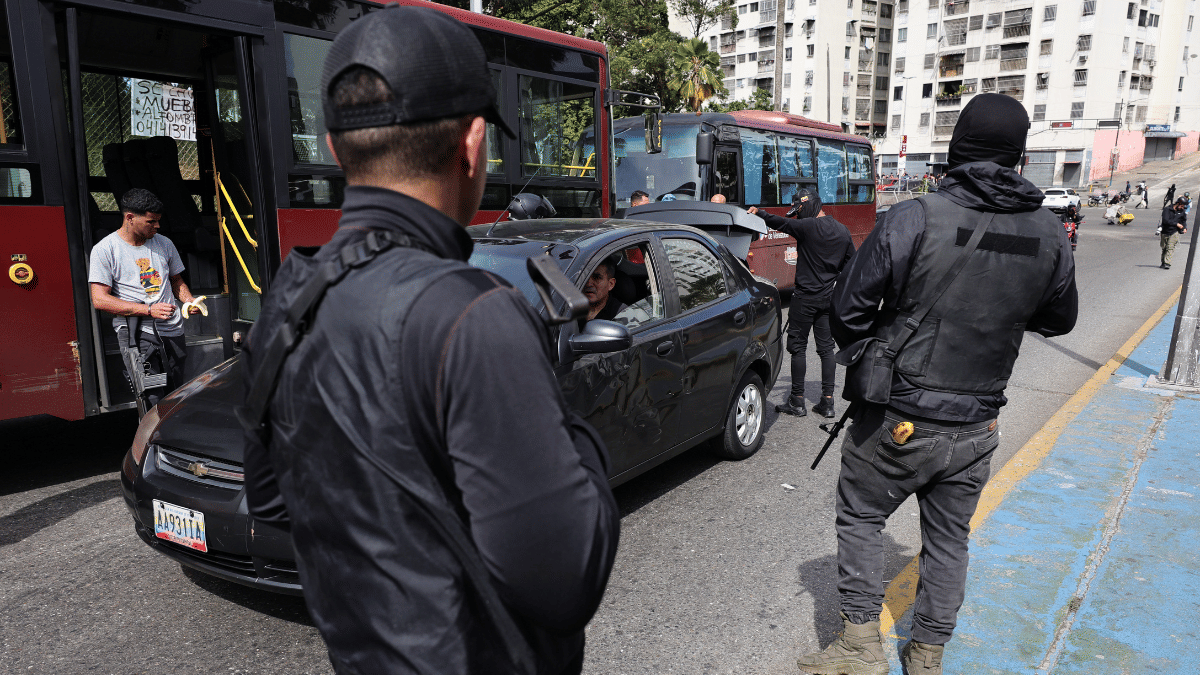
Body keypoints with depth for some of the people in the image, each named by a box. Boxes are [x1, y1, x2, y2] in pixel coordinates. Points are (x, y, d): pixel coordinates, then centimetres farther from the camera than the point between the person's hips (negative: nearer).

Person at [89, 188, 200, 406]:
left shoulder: (164, 244, 14)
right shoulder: (104, 250, -1)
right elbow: (100, 300, -7)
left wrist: (190, 302, 4)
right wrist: (149, 310, -16)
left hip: (172, 330, 5)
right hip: (136, 330, -5)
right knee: (152, 400, -17)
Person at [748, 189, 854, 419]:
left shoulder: (807, 227, -15)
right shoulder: (842, 231, 7)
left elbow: (779, 223, -11)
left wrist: (757, 212, -1)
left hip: (805, 296, -6)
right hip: (829, 297, 6)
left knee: (798, 346, 3)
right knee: (826, 348, 9)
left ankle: (797, 401, 7)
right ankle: (827, 401, 10)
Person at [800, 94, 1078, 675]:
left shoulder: (912, 219, -18)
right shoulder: (1050, 235, -3)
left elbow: (847, 311, -13)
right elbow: (1059, 319, 13)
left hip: (897, 421, -4)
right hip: (975, 430, 4)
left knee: (860, 516, 16)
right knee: (948, 538, 19)